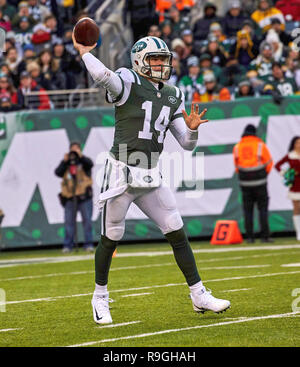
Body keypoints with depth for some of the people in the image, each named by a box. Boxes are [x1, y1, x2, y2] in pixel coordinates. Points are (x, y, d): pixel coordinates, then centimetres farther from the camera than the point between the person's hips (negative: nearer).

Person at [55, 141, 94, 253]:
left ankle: (88, 244, 2)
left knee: (87, 220, -2)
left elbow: (90, 164, -14)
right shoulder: (66, 163, 13)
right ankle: (68, 245, 3)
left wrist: (80, 156, -21)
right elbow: (57, 172, -1)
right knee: (69, 221, 0)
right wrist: (64, 161, -7)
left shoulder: (83, 162, 7)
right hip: (70, 198, 2)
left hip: (84, 197, -2)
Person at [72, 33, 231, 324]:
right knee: (111, 238, 3)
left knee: (177, 234, 4)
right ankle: (100, 297, 21)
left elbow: (187, 144, 12)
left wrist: (191, 128, -7)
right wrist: (84, 52, -21)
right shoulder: (129, 83, -8)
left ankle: (199, 296, 12)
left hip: (151, 179, 6)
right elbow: (103, 77, -32)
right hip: (121, 174, -6)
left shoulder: (171, 97, 12)